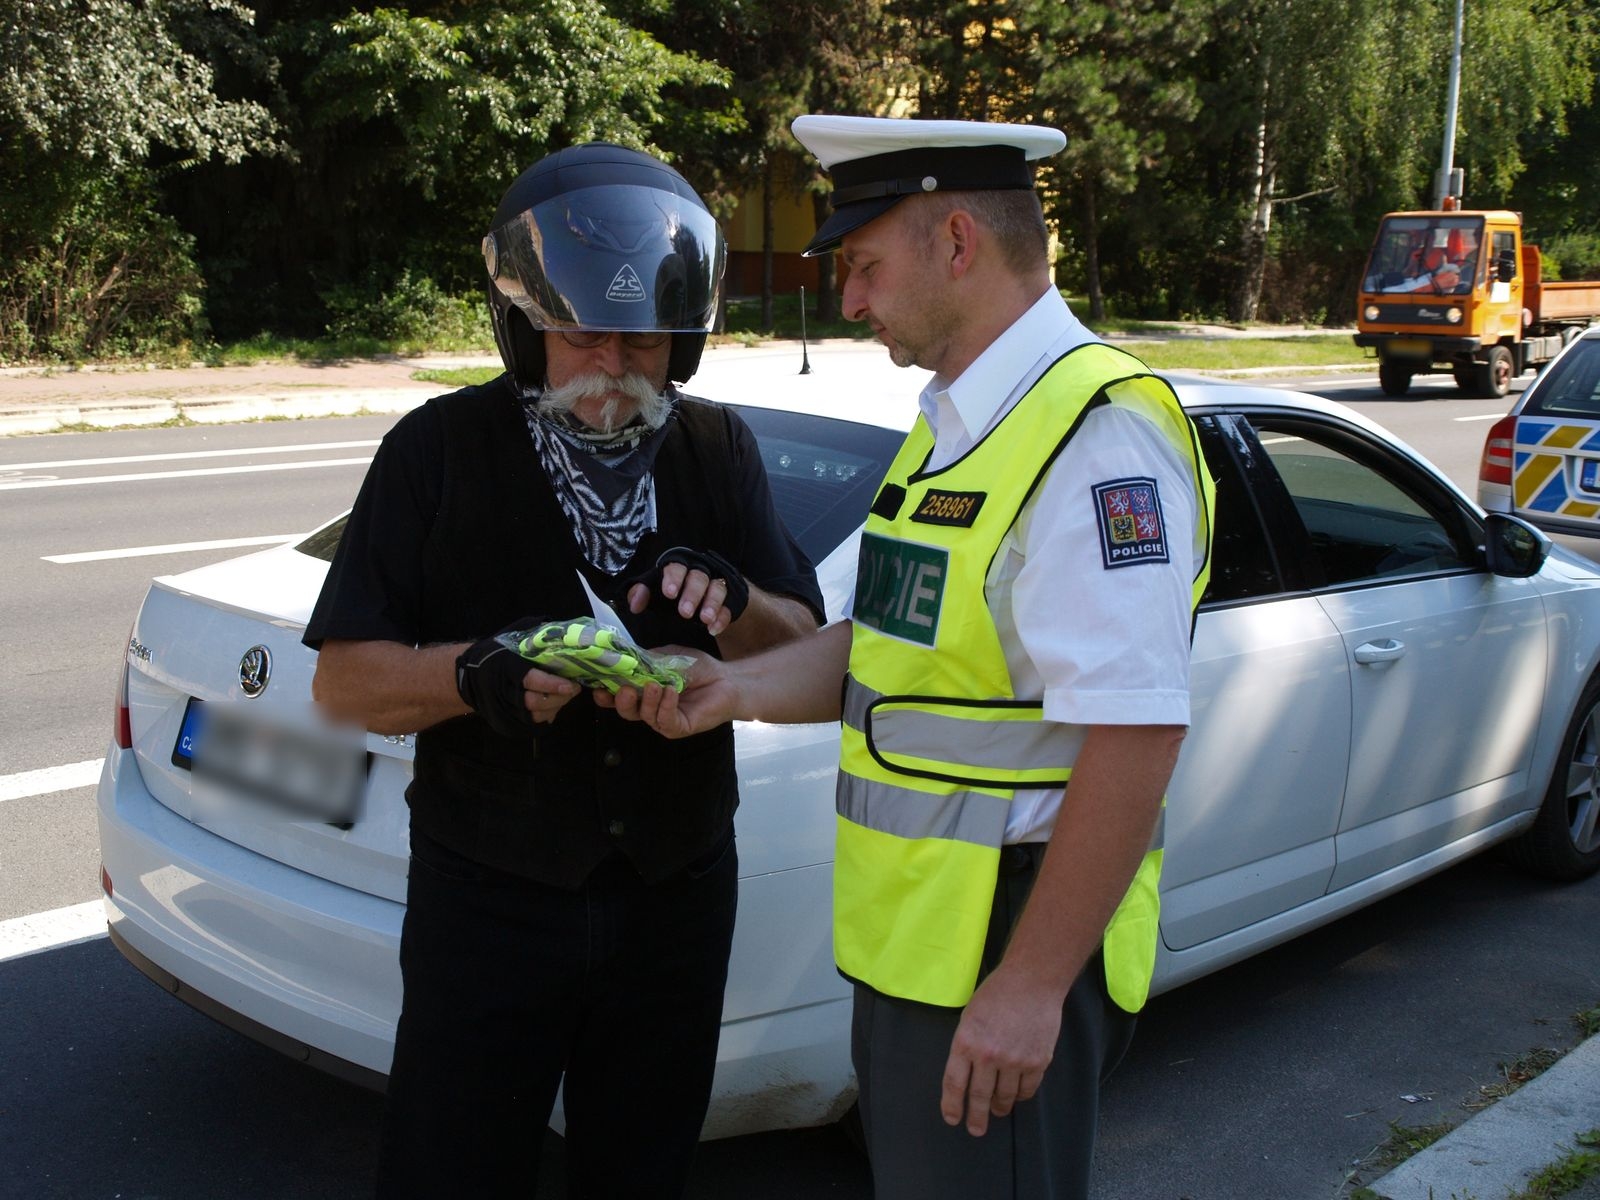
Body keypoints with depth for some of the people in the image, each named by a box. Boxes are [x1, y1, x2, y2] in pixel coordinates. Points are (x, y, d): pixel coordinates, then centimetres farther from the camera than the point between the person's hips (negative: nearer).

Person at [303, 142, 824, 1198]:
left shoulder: (719, 451, 5)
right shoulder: (442, 448, -5)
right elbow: (345, 680, -7)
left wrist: (729, 603, -19)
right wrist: (478, 674, -27)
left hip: (679, 900, 3)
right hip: (488, 900, -3)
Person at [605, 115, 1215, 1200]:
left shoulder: (1096, 435, -21)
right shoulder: (956, 423, 12)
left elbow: (1136, 733, -26)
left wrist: (1030, 985, -24)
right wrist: (742, 687, -1)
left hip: (1005, 964, -9)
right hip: (910, 945, 10)